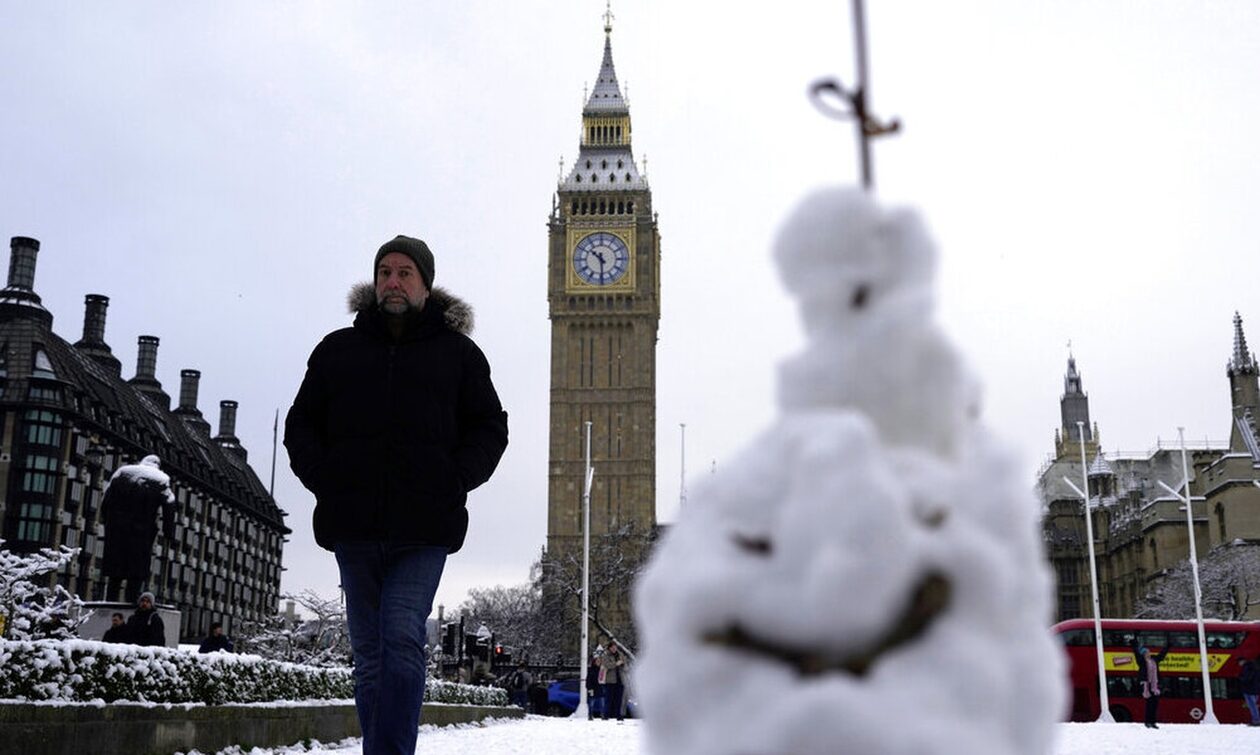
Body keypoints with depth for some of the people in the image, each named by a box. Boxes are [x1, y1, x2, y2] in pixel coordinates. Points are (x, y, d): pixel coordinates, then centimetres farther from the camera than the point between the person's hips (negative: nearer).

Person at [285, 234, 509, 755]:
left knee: (402, 641, -15)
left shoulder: (457, 352, 10)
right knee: (369, 652, 8)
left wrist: (453, 480, -5)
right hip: (353, 526, 3)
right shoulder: (337, 350, 15)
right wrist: (321, 475, 1)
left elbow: (489, 428, 11)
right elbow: (301, 423, 19)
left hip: (423, 529, -3)